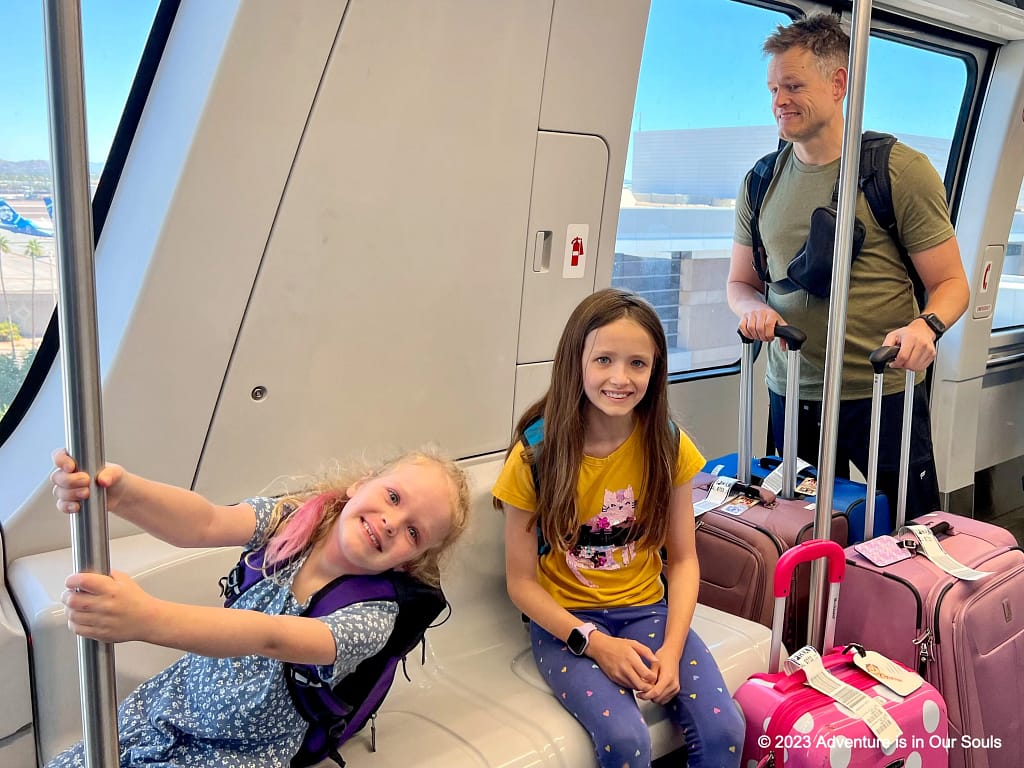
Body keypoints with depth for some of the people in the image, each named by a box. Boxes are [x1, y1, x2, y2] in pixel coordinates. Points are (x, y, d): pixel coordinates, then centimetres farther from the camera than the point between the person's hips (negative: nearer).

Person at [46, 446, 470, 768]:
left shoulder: (376, 612, -24)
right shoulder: (294, 517, -14)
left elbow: (274, 639, -41)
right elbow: (207, 523, -32)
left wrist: (148, 617, -56)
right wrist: (120, 491, -53)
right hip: (172, 700, 3)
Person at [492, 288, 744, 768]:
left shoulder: (668, 446, -5)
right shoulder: (535, 456, -13)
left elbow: (683, 560, 1)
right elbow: (522, 581, -8)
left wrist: (672, 650, -14)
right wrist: (594, 643, -19)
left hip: (647, 610, 3)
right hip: (565, 621, -2)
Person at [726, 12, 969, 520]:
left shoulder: (902, 171, -7)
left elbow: (950, 282, -3)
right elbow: (740, 281, 14)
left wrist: (925, 326, -25)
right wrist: (753, 307, -9)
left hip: (885, 397, -3)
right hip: (791, 396, 4)